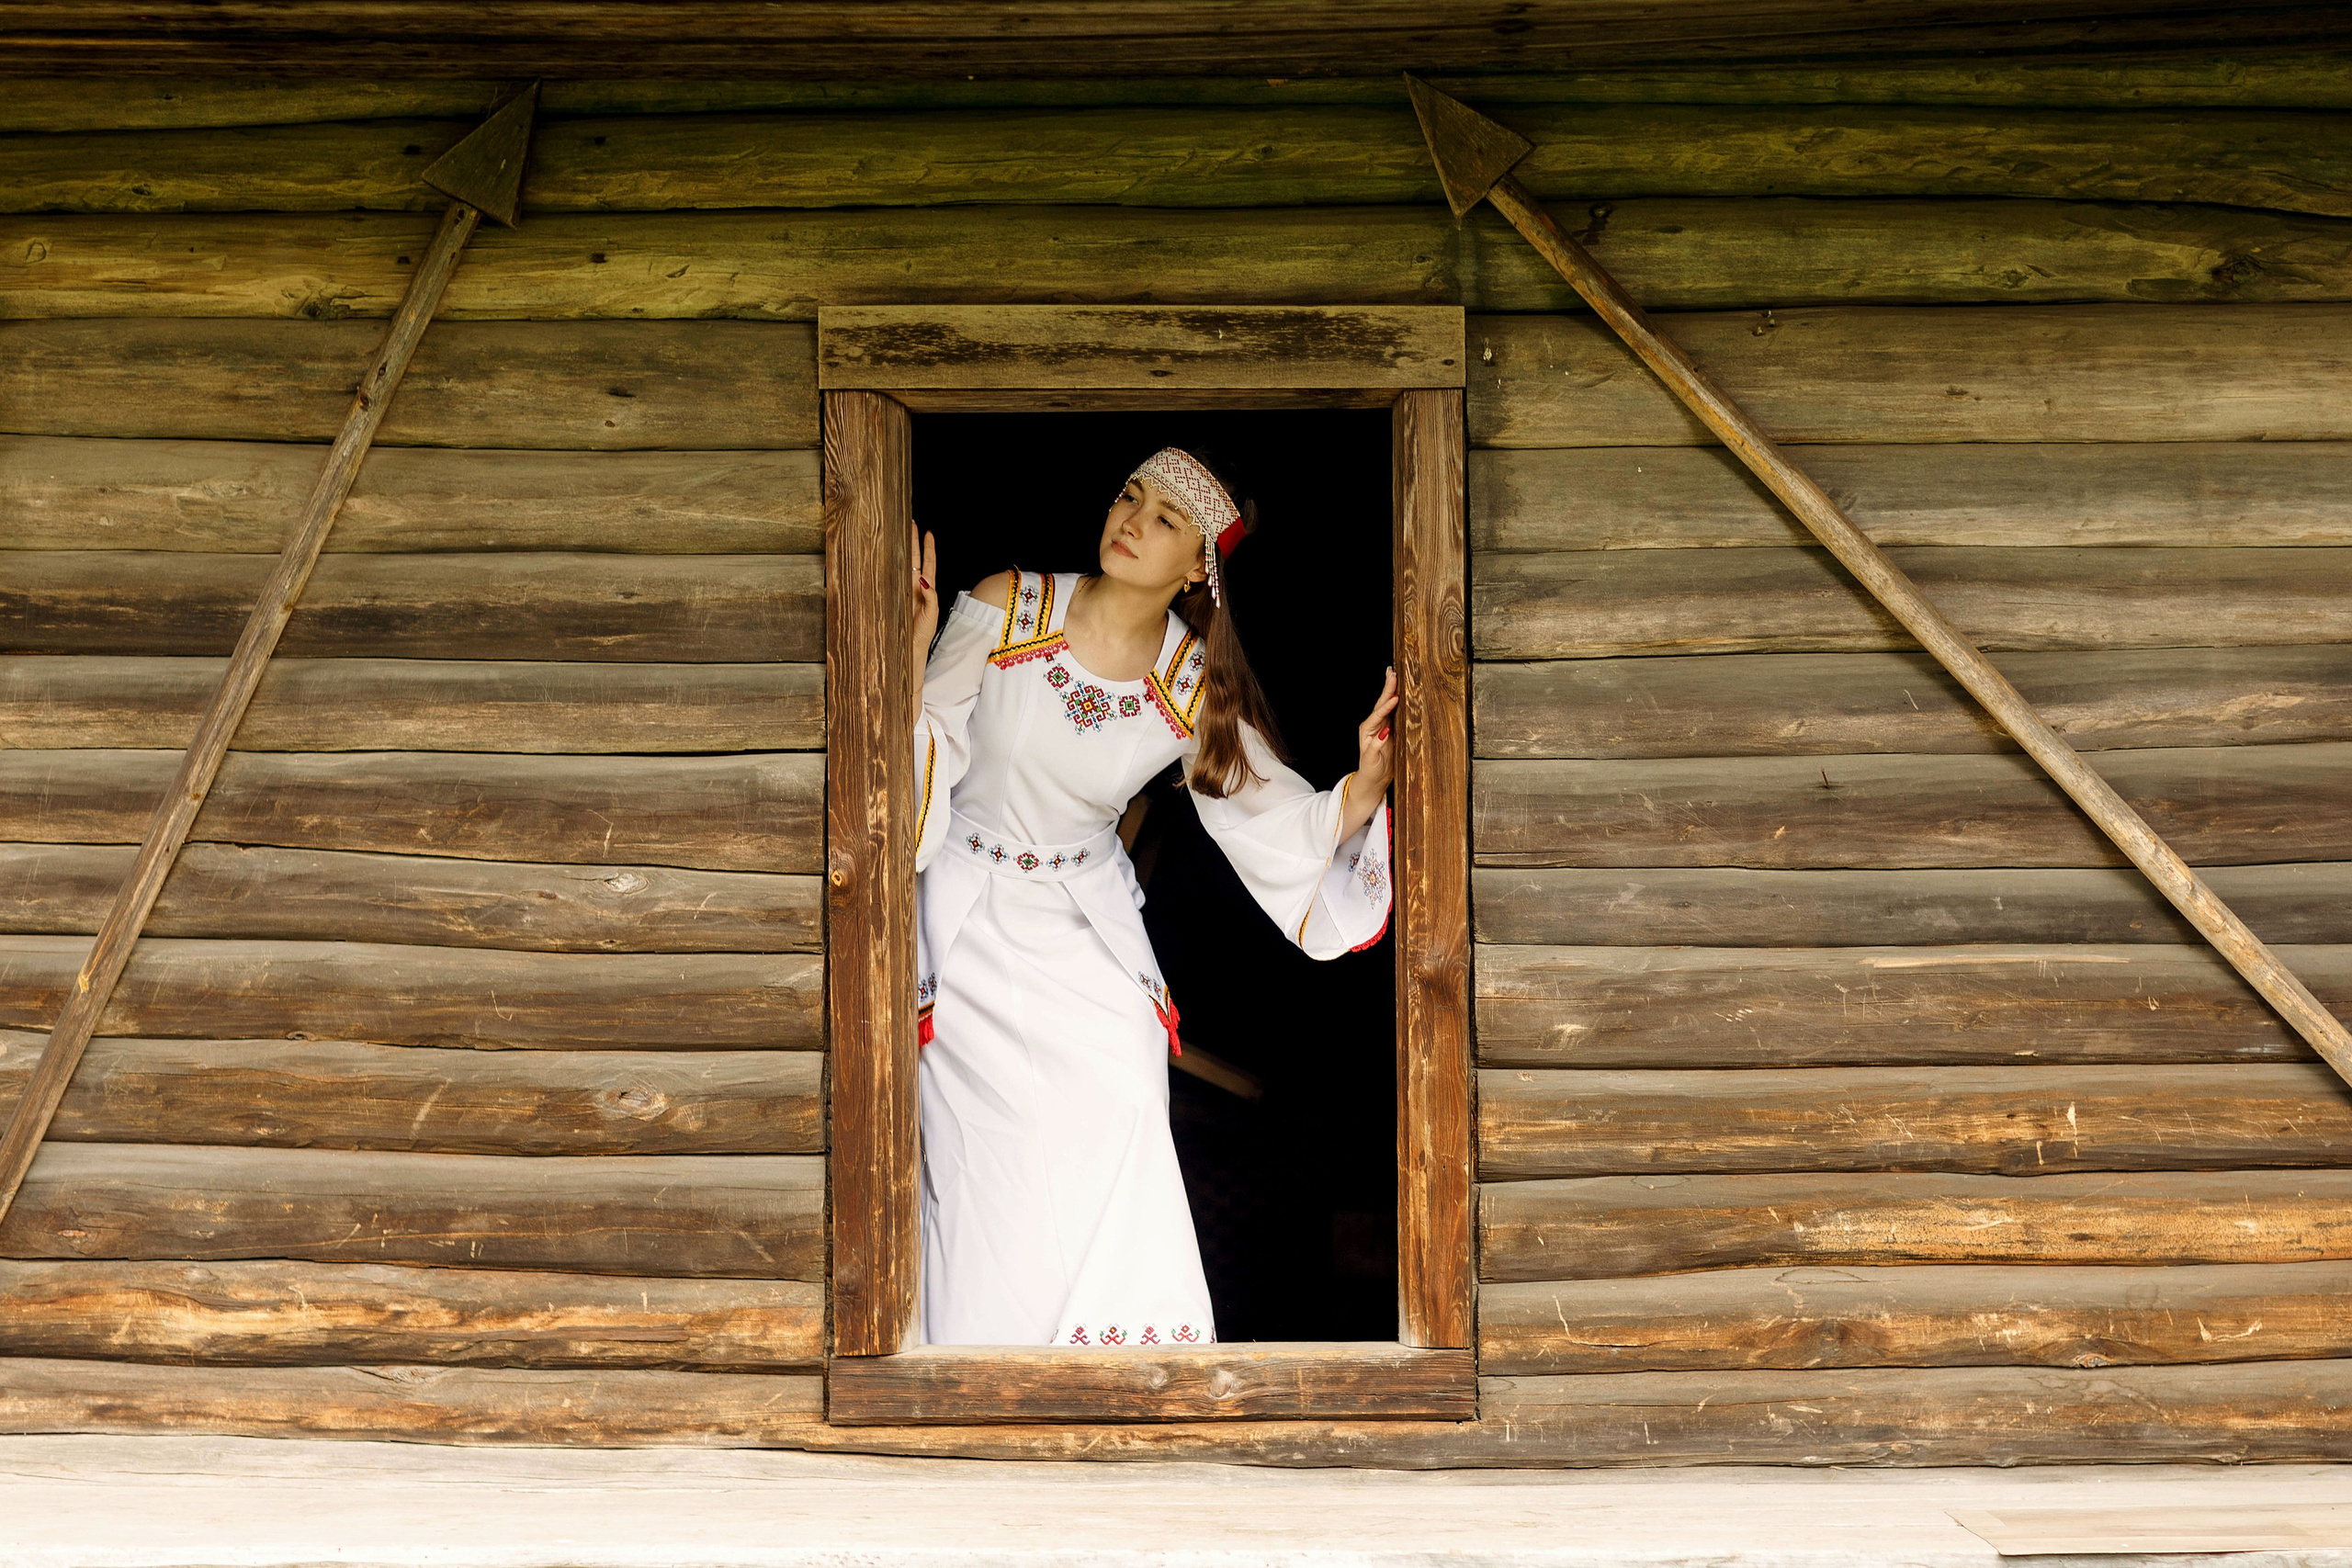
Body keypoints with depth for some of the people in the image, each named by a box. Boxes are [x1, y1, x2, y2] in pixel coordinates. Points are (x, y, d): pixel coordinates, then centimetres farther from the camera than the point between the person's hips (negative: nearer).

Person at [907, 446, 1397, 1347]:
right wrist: (911, 655, -25)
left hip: (1090, 923, 2)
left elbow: (1280, 819, -5)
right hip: (975, 923, -2)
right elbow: (926, 752, -7)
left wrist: (1365, 783, -24)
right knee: (1000, 1169, -8)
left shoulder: (1195, 689, -7)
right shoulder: (1006, 610, -12)